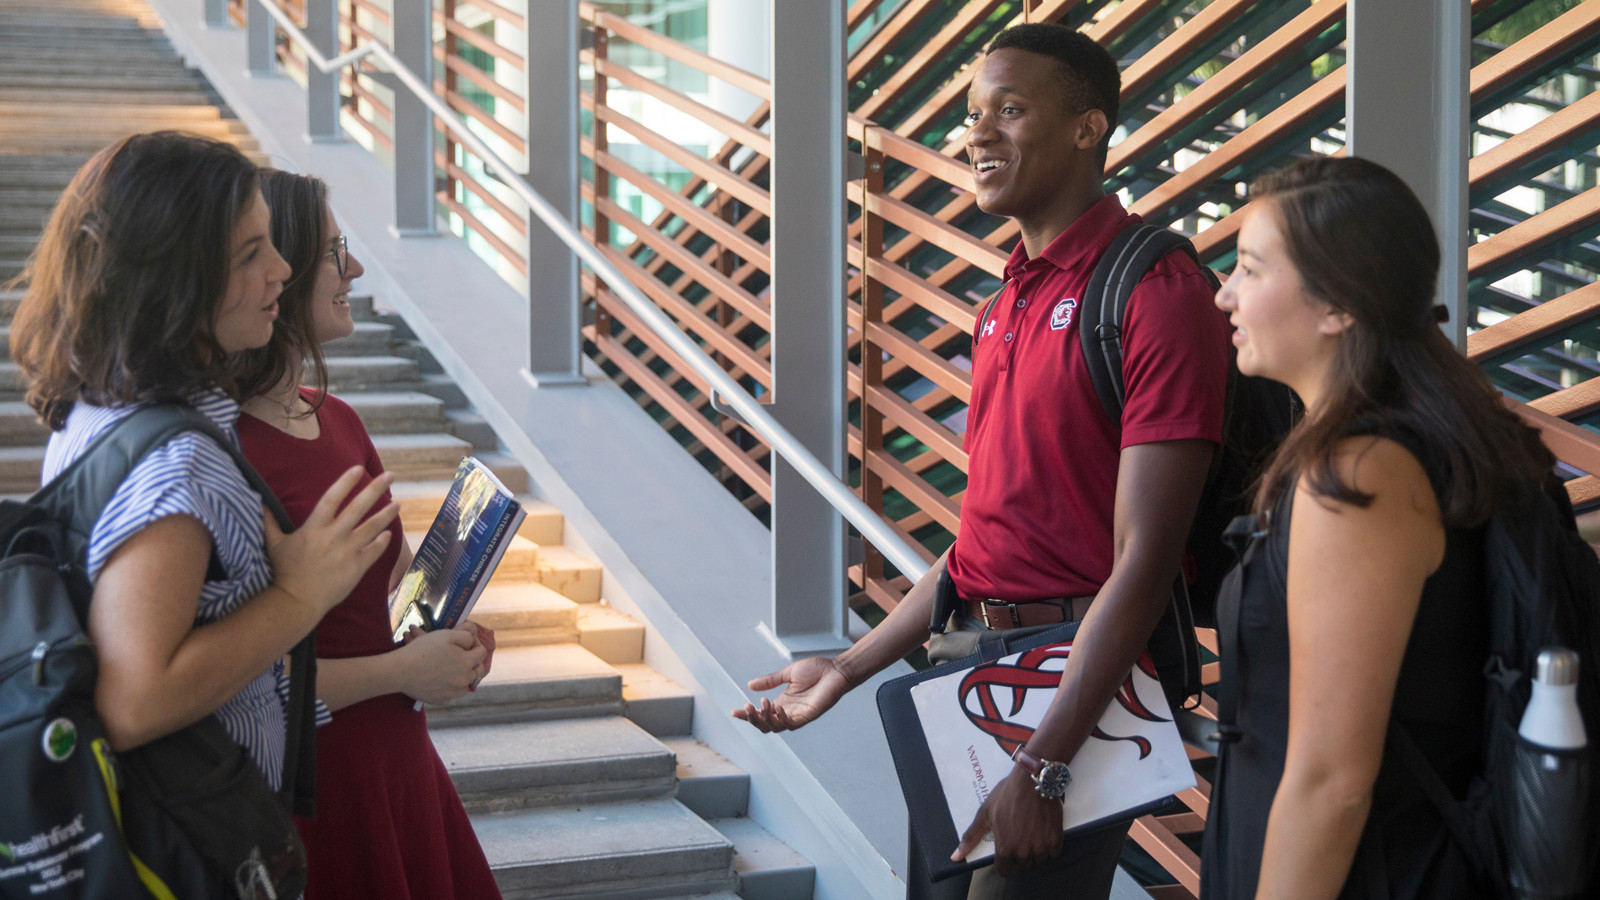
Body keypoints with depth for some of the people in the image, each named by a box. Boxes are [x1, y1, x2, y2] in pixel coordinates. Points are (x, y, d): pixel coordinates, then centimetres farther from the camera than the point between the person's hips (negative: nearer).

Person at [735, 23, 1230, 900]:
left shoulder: (1155, 292, -14)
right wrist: (849, 667, 17)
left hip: (1073, 677, -8)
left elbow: (1142, 560, -20)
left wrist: (1043, 764, -23)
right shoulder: (1008, 301, 14)